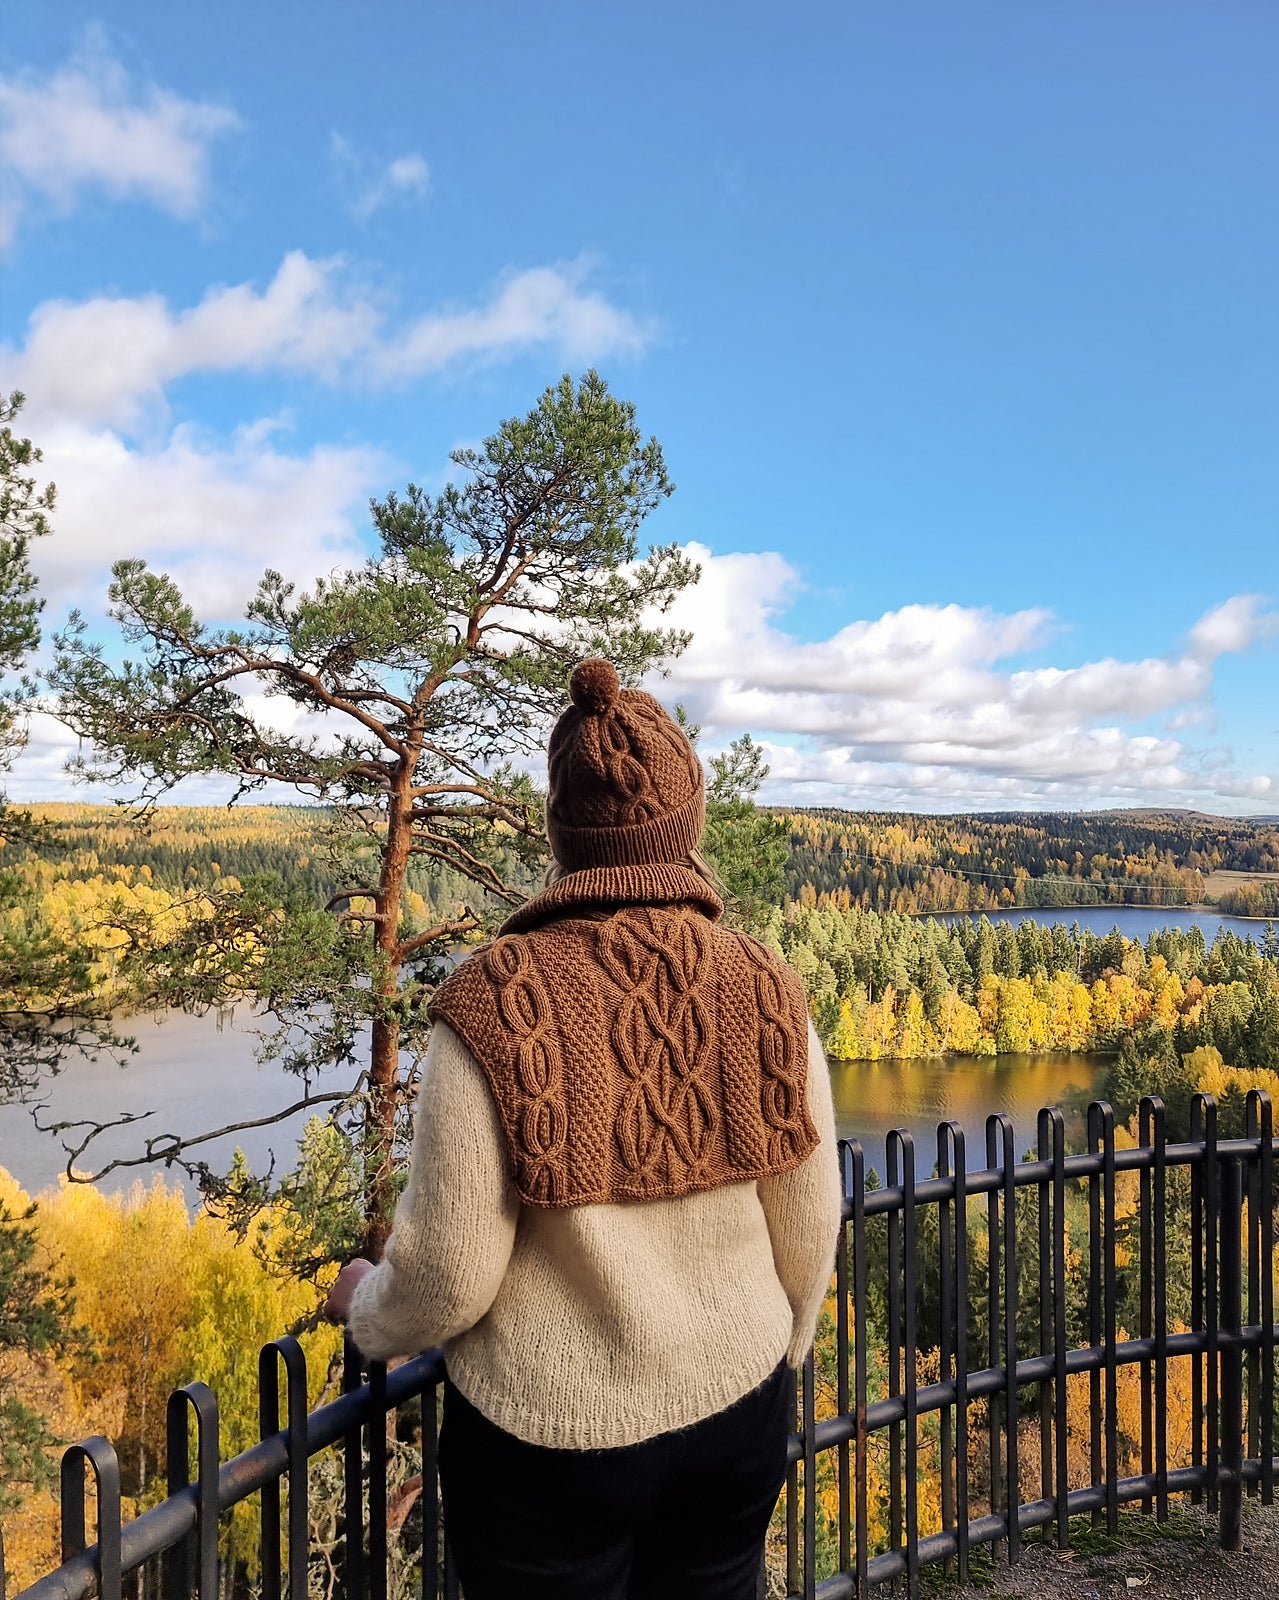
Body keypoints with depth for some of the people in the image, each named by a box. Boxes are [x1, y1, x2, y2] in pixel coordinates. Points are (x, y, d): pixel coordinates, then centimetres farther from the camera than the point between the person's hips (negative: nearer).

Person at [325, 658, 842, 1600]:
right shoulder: (767, 995, -12)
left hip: (549, 1437, -3)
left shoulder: (499, 1006, -23)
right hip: (738, 1416, 3)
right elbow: (809, 1241, -2)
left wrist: (367, 1311, 6)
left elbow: (450, 1274, -16)